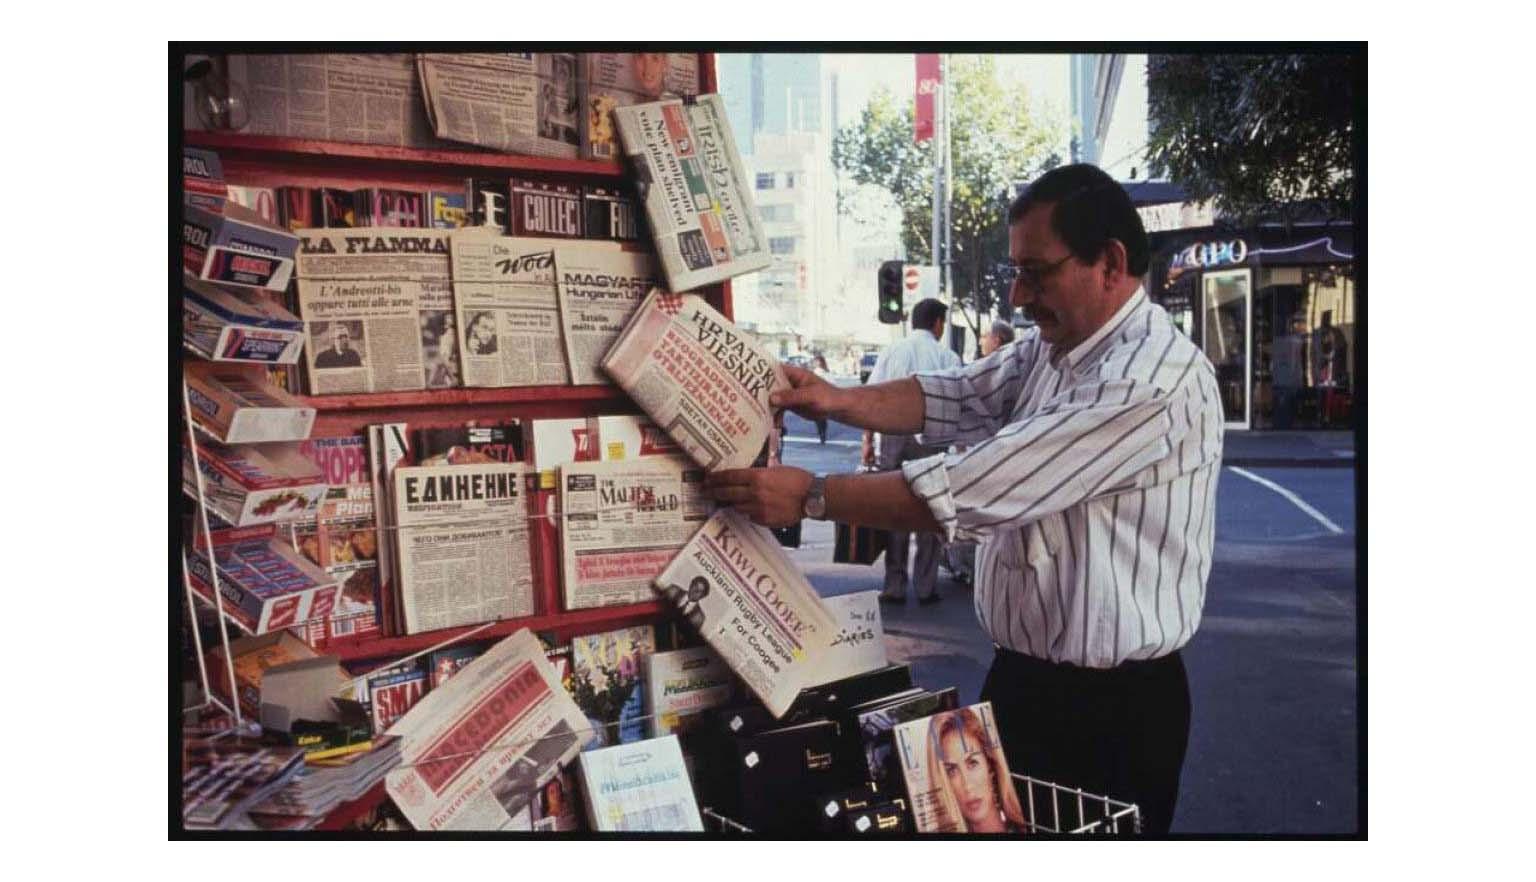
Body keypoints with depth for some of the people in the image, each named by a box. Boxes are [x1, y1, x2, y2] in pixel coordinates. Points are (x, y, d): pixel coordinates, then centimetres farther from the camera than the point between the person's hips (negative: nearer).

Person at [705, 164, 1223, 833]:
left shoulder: (1153, 379, -24)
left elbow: (972, 491, -28)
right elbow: (950, 400, 7)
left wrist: (812, 495, -23)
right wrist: (837, 401, -9)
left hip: (1112, 706, -8)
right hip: (1017, 675, 8)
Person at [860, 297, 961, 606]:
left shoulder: (891, 352, 9)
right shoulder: (946, 356, 2)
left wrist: (868, 441, 7)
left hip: (892, 437, 2)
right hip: (930, 439, -2)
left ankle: (894, 587, 11)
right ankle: (925, 588, 11)